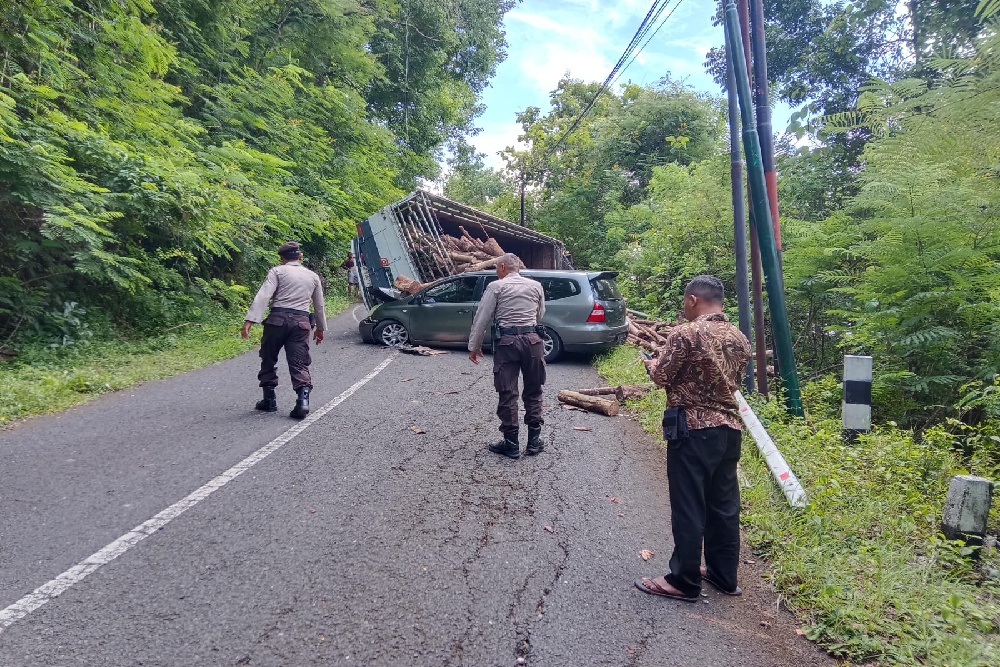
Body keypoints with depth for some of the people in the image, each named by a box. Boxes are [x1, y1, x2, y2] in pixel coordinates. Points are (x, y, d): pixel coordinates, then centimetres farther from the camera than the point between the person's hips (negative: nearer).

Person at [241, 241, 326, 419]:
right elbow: (319, 306, 23)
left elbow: (263, 296, -10)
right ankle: (303, 400, -18)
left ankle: (269, 400, 19)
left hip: (278, 319, -2)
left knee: (268, 359, 15)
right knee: (299, 363, 1)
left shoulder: (277, 271, 4)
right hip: (301, 322, 2)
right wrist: (321, 328, 34)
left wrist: (250, 320, -16)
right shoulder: (313, 276, 16)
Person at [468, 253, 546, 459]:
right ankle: (534, 441, 16)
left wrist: (474, 346, 4)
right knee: (533, 392, 13)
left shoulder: (496, 286, -1)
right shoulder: (536, 286, 9)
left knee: (507, 394, 4)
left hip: (506, 341, -3)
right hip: (532, 339, 3)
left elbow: (482, 318, -3)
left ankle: (511, 444, 8)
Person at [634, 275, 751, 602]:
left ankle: (684, 581, 11)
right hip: (730, 428, 7)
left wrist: (652, 363, 12)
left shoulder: (684, 333, -14)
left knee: (688, 507, 1)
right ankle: (724, 574, 27)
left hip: (693, 429, -7)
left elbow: (662, 377, -9)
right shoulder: (740, 339, 8)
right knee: (724, 504, 15)